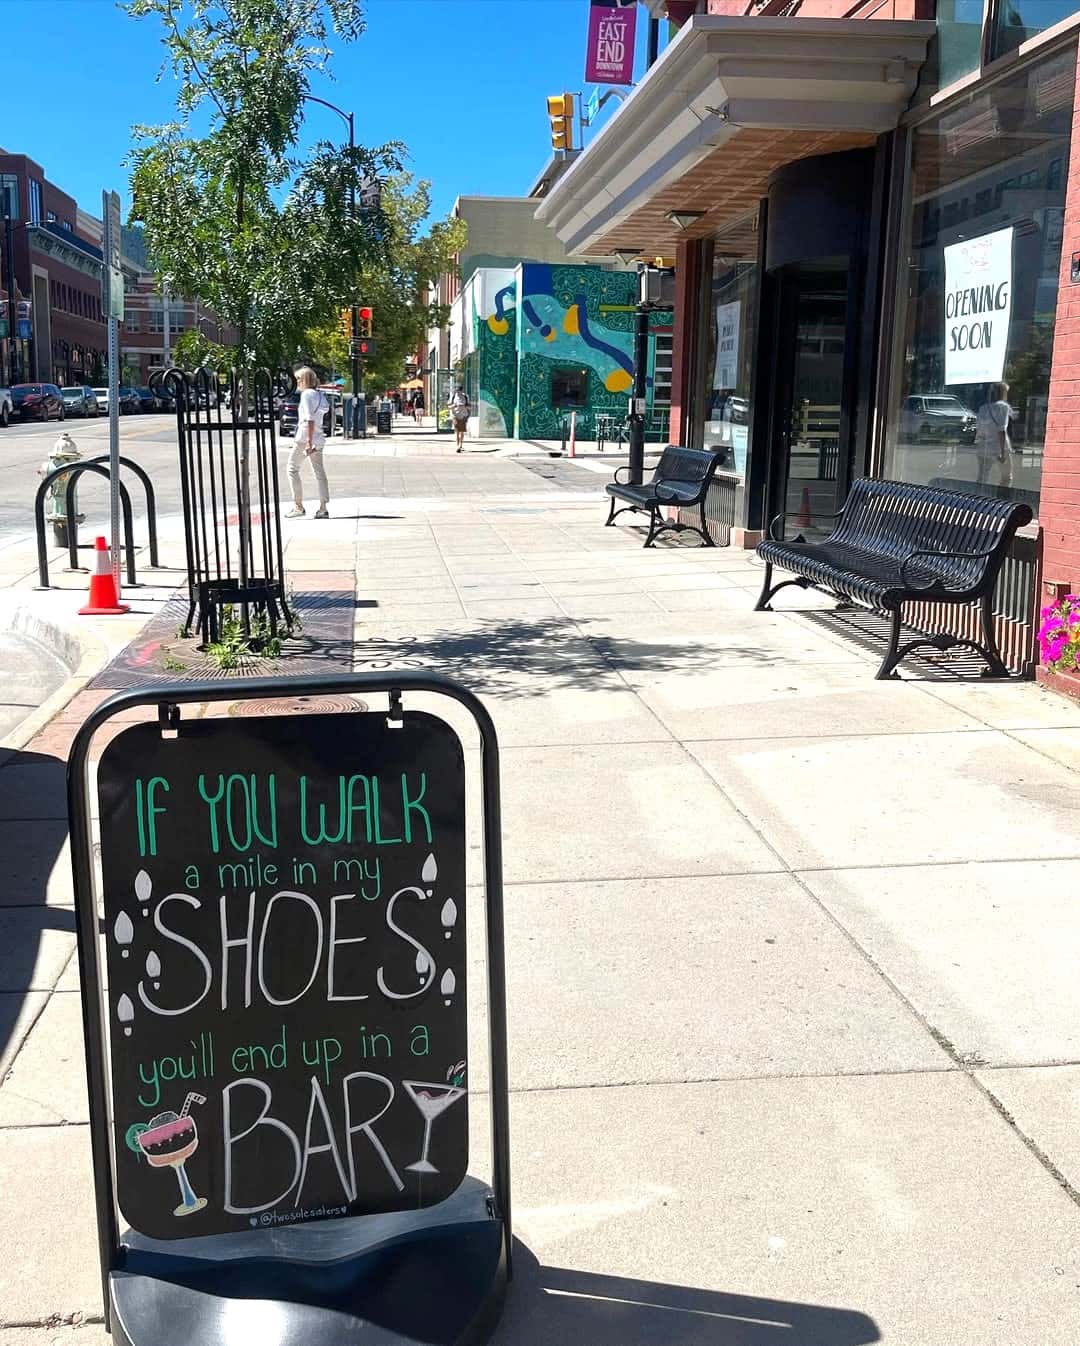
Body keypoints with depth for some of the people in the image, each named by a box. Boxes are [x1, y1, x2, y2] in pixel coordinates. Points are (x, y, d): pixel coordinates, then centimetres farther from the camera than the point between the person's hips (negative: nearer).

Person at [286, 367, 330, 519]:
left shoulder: (306, 394, -11)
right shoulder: (319, 394, 14)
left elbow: (310, 420, -20)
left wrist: (309, 442, -23)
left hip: (304, 438, -8)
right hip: (318, 437, 8)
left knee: (293, 469, 2)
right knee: (319, 471, 6)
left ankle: (298, 507, 0)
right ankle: (323, 508, 4)